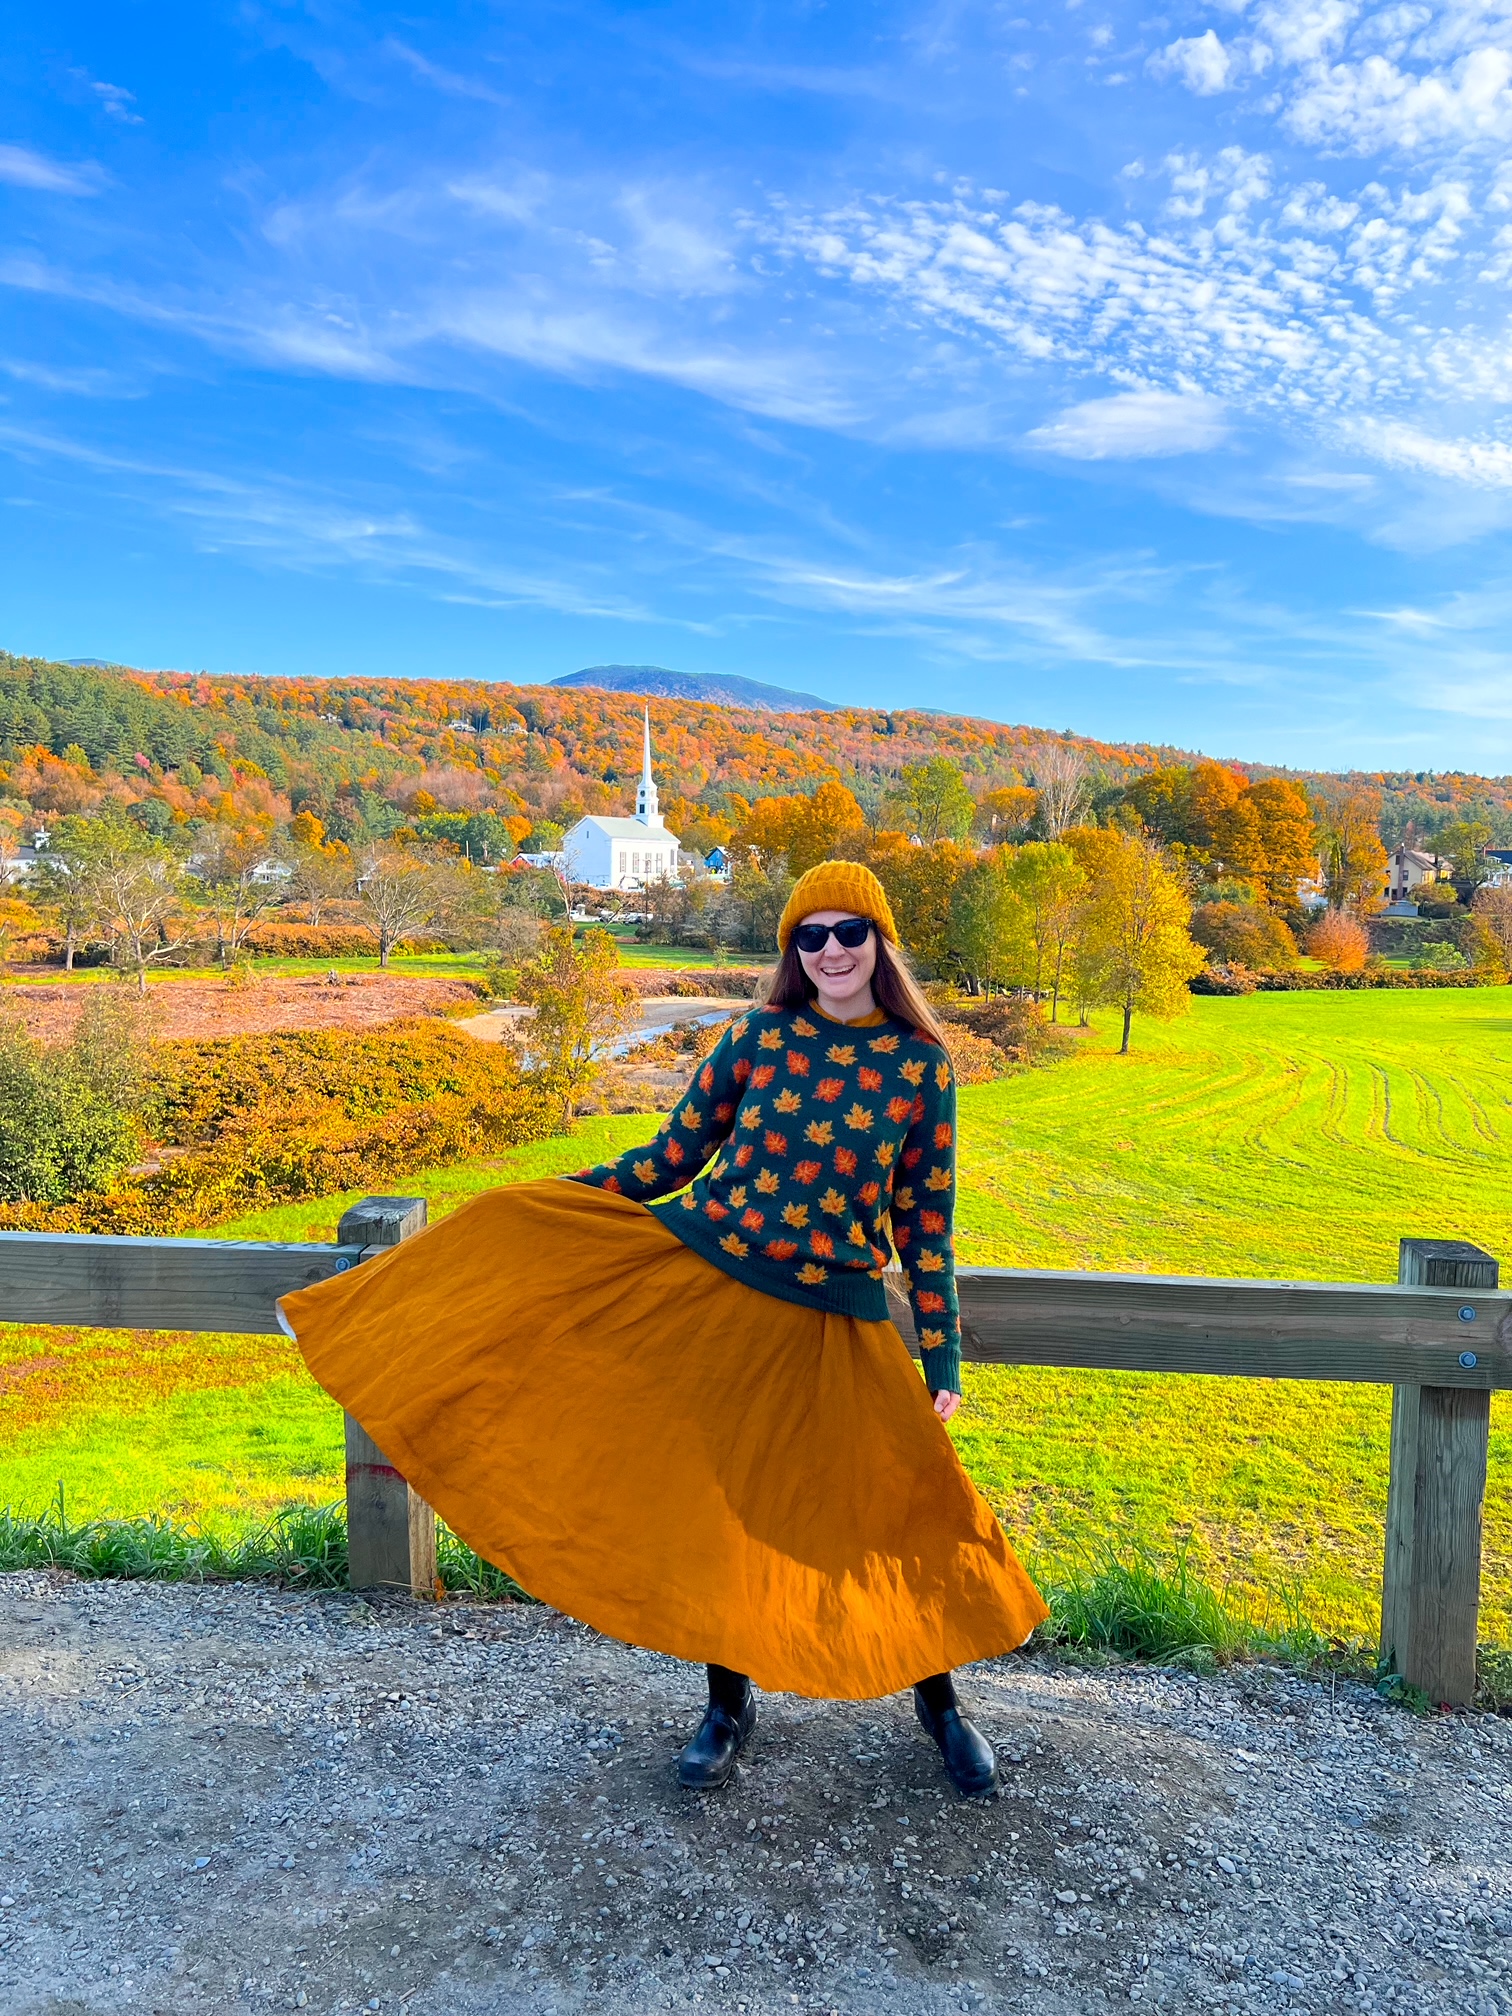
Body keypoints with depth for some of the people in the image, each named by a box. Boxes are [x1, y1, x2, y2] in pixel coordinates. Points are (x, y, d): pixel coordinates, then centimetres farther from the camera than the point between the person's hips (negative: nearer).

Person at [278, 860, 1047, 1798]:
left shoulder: (921, 1062, -3)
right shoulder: (758, 1037, -1)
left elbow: (927, 1219, 1)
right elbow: (673, 1156, 5)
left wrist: (942, 1359, 2)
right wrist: (543, 1199, 3)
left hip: (834, 1319, -1)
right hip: (703, 1273, 1)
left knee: (901, 1498, 5)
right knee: (719, 1499, 9)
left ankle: (938, 1696, 33)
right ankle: (731, 1702, 33)